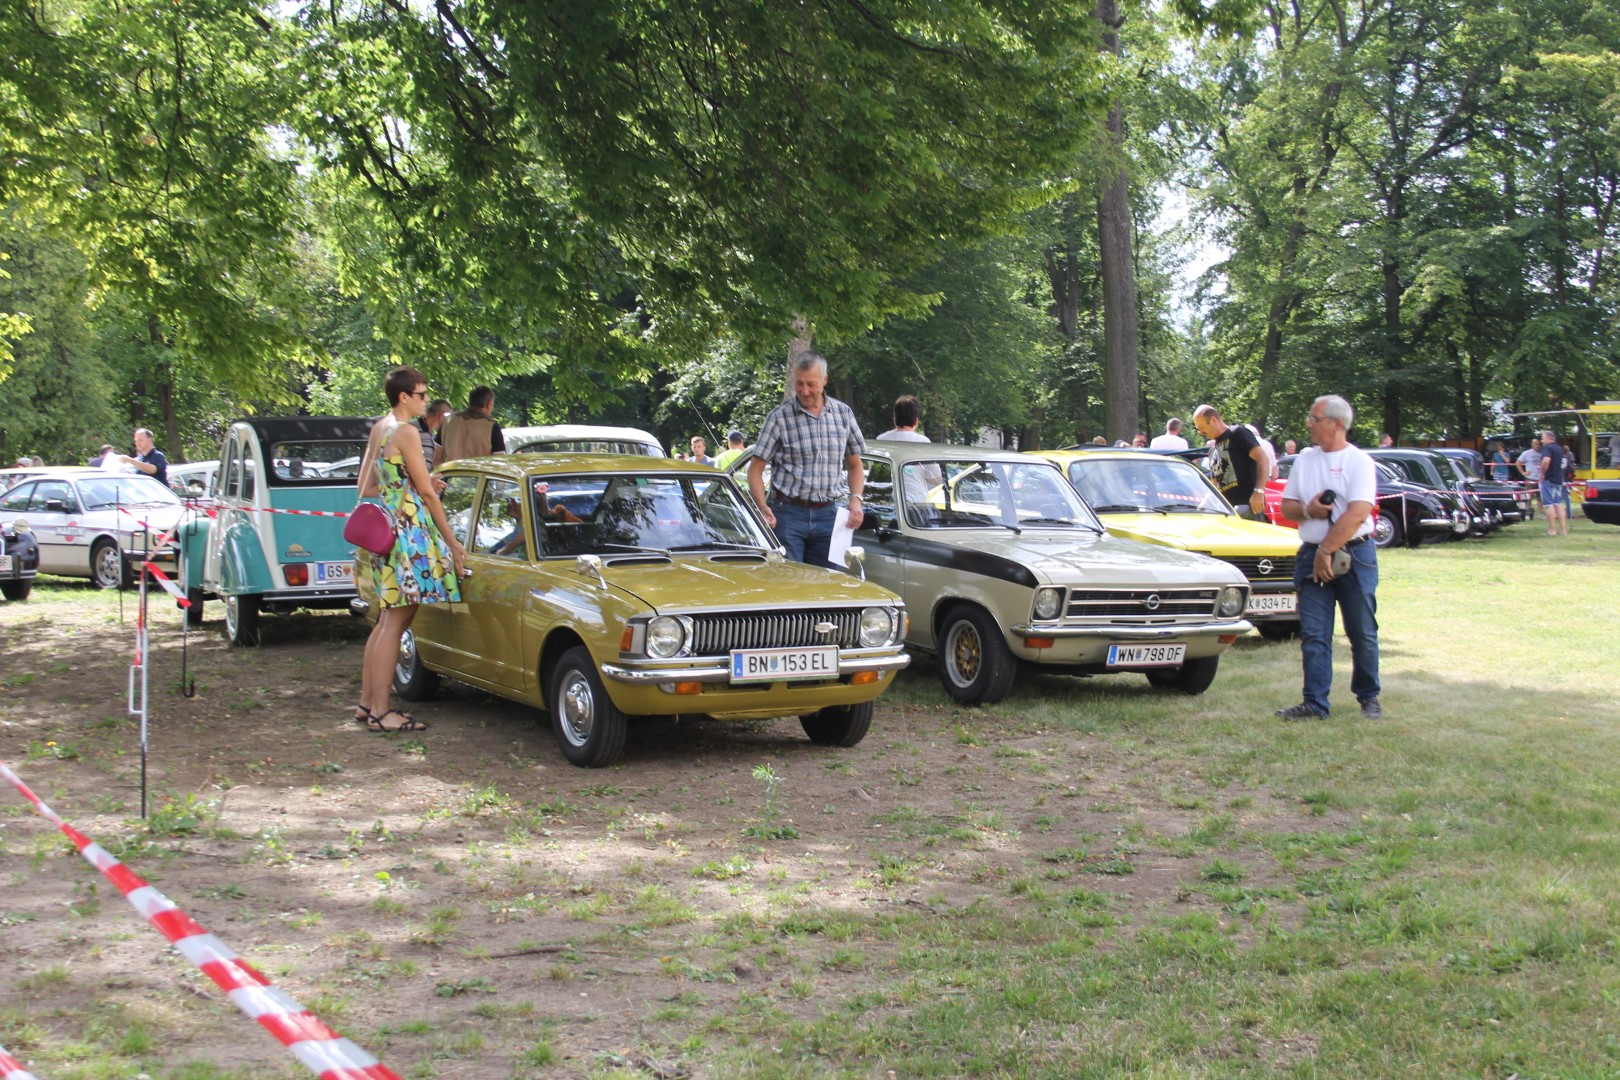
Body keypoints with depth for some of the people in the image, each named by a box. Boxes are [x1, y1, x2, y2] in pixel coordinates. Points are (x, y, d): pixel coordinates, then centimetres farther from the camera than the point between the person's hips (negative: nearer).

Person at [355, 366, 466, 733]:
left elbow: (366, 487, 17)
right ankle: (380, 712, -6)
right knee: (395, 622, -7)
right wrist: (451, 541, -6)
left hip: (382, 528, 10)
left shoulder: (378, 428, 14)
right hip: (407, 529, -10)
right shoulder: (406, 432, -12)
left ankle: (367, 702, 18)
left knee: (387, 620, 14)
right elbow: (427, 492, -11)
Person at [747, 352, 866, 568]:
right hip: (788, 513, -3)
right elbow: (755, 469, -4)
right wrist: (762, 507, -19)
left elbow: (854, 465, 16)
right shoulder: (779, 417, -4)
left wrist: (856, 499, -1)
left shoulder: (844, 414, 7)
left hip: (827, 514, 3)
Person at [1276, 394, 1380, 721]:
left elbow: (1357, 514, -15)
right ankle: (1315, 703, 2)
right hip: (1312, 556, 4)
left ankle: (1368, 697, 19)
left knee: (1362, 633, 4)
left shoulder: (1359, 461, -6)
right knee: (1313, 635, 0)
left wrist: (1326, 551, -15)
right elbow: (1286, 507, 13)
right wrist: (1308, 510, -9)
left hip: (1354, 553, -4)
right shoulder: (1304, 460, 11)